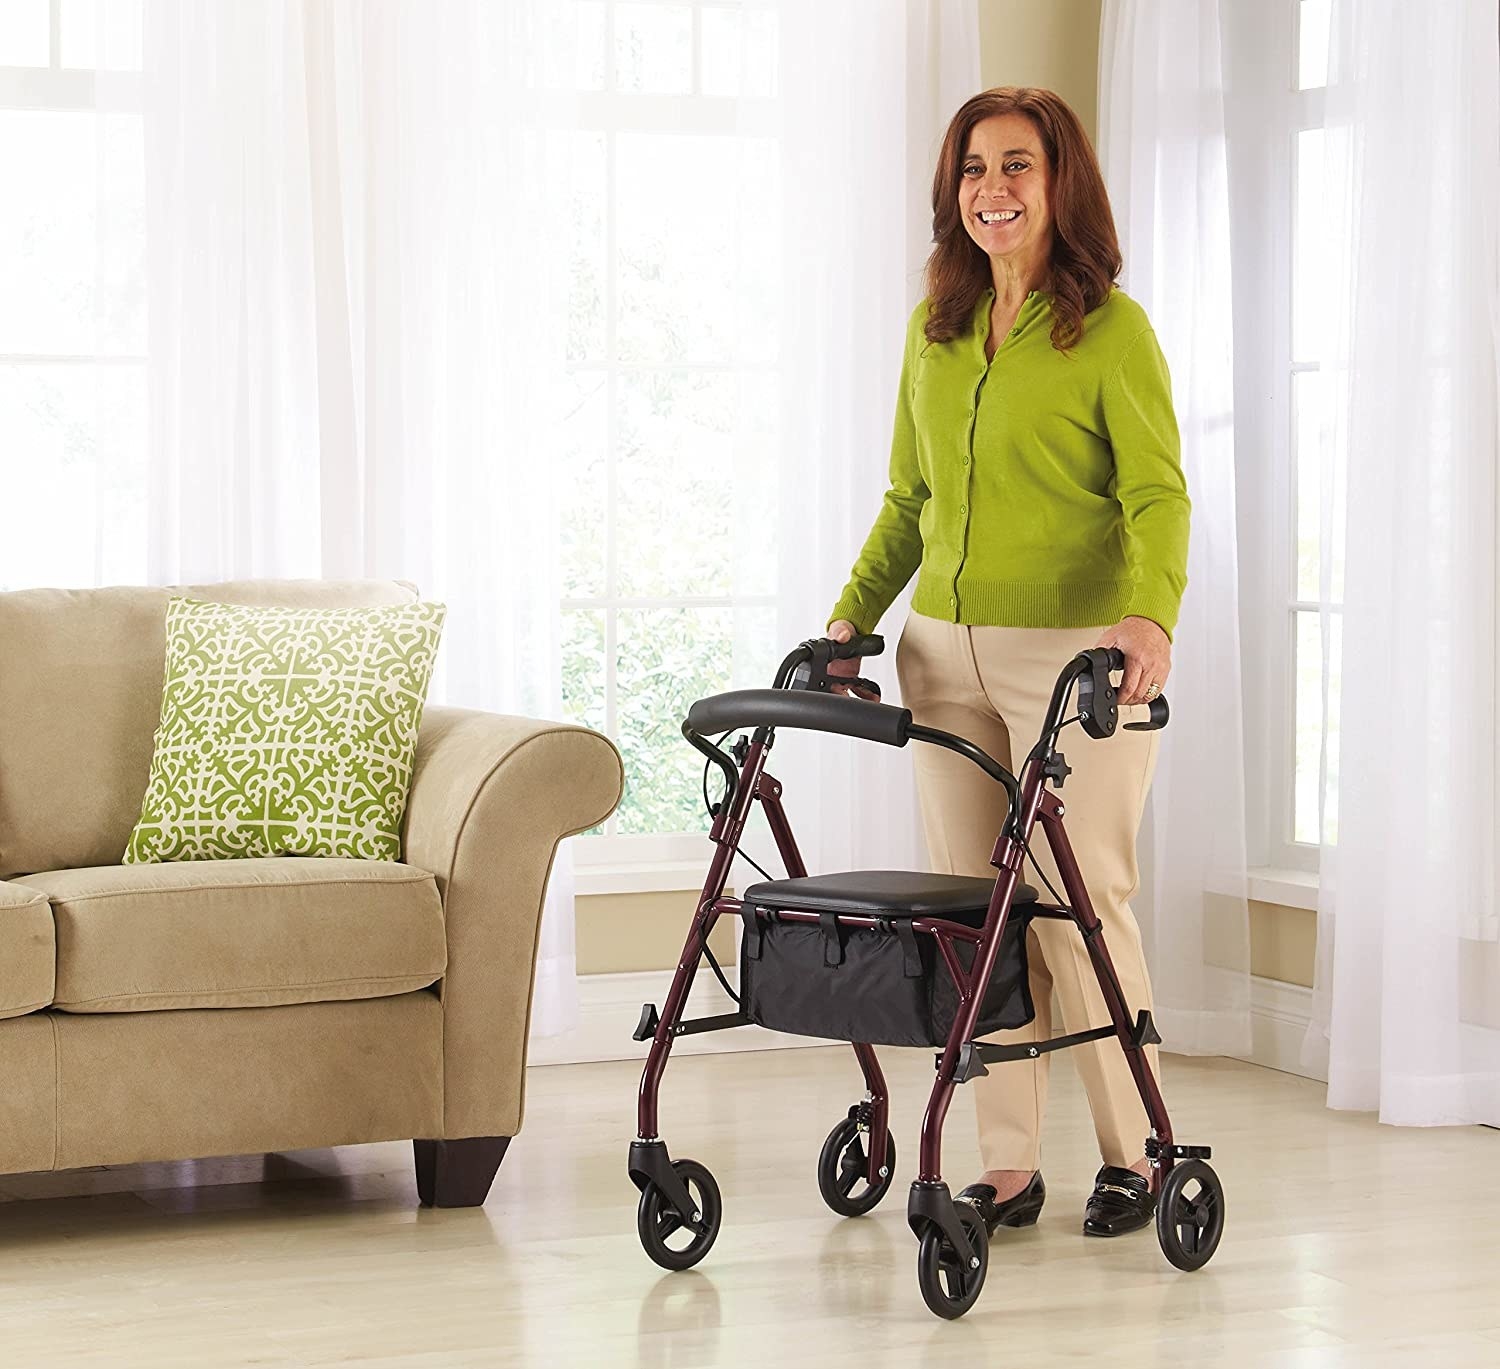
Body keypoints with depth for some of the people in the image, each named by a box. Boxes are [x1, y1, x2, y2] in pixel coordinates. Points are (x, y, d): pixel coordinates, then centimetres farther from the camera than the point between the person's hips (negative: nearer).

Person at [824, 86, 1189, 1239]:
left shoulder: (1111, 329, -5)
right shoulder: (935, 328, 12)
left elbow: (1159, 495, -14)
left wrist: (1152, 614, -31)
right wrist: (852, 616, 10)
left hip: (1078, 657, -6)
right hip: (948, 656, 6)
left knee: (1080, 902, -5)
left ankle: (1133, 1154, 11)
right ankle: (1008, 1167, 11)